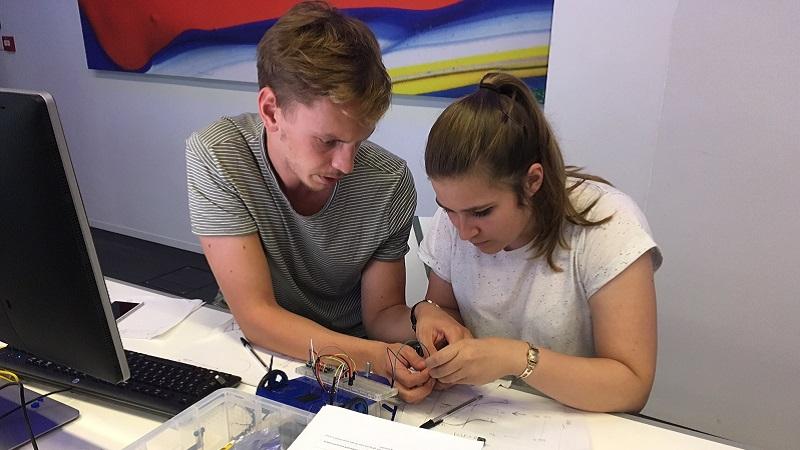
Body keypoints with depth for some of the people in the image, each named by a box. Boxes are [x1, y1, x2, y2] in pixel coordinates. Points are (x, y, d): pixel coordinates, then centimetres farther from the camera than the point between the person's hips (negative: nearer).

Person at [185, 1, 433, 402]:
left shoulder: (389, 182, -18)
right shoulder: (215, 158, -21)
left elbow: (381, 313, -7)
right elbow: (256, 315, -23)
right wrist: (370, 356, -36)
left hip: (355, 365, 2)